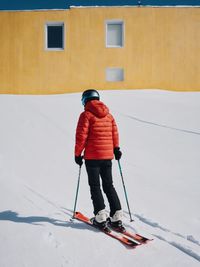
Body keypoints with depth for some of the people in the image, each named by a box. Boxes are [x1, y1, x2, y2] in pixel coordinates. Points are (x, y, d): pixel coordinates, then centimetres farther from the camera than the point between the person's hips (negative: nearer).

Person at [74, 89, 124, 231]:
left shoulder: (86, 115, -7)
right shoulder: (109, 115, 10)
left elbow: (81, 136, -11)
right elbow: (115, 133, 11)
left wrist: (77, 154, -2)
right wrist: (116, 149, 21)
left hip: (92, 156, -5)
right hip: (108, 155, 5)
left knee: (95, 186, 4)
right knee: (109, 185, 12)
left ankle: (101, 216, -1)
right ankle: (117, 216, 9)